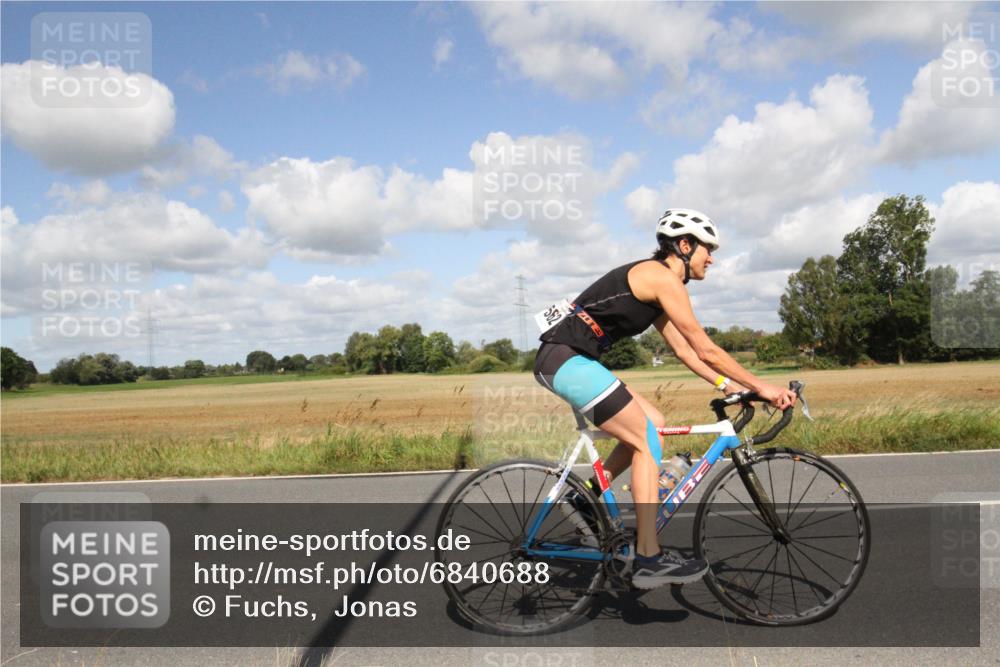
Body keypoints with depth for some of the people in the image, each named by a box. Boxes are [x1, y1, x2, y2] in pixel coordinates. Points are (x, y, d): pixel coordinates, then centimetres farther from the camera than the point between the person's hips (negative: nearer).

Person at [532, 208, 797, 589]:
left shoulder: (652, 283, 21)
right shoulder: (662, 277, -9)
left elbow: (684, 350, 22)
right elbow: (706, 350, -10)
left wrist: (729, 386, 16)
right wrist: (760, 387, -2)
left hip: (566, 361, 10)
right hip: (568, 359, -10)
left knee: (652, 426, 12)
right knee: (648, 442, -7)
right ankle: (649, 558, -5)